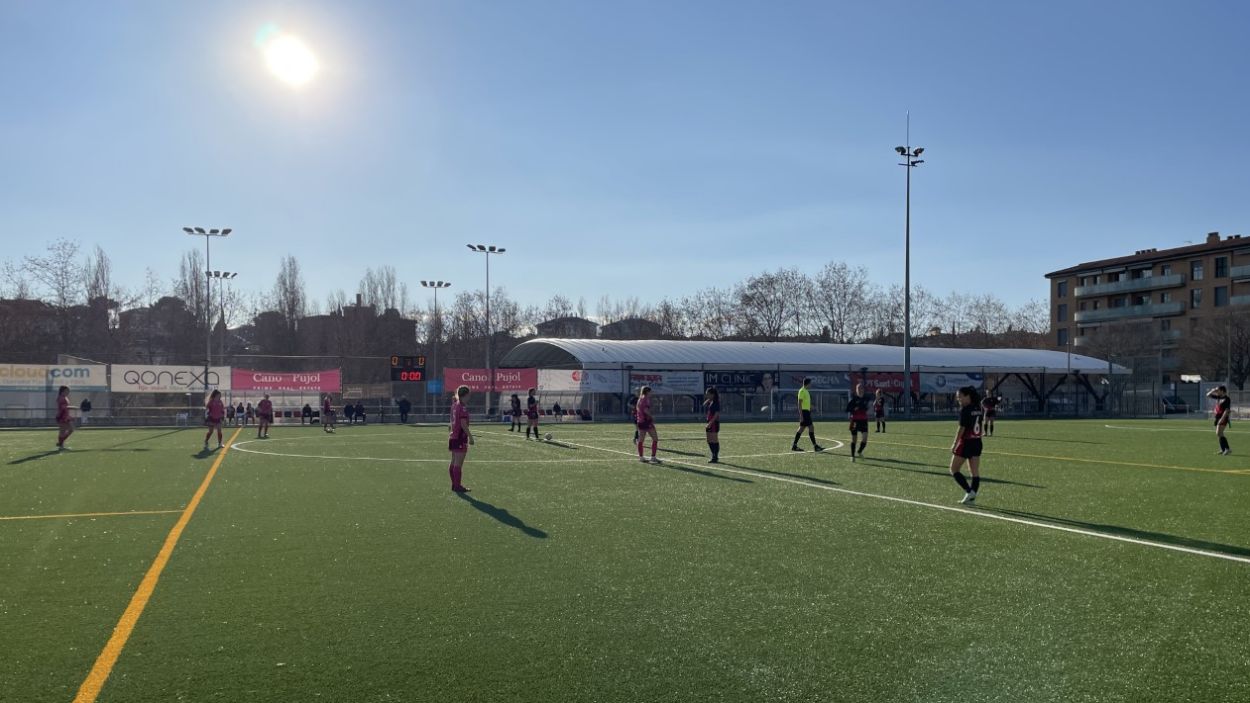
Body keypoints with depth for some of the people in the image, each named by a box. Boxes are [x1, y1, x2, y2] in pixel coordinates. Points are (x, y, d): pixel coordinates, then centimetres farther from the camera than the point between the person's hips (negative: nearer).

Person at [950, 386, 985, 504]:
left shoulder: (965, 410, -15)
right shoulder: (978, 408, 7)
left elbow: (961, 429, -18)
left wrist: (954, 444, -15)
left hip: (966, 442, -8)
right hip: (977, 442, 8)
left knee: (954, 469, 2)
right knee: (975, 472, 7)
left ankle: (969, 491, -9)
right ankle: (972, 496, 7)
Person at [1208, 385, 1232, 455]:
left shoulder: (1227, 399, -11)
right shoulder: (1218, 397, 12)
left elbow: (1227, 410, -18)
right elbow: (1208, 395, 23)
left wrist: (1222, 419, -24)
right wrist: (1213, 391, 7)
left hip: (1223, 418, -9)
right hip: (1217, 417, 9)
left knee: (1219, 434, -17)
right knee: (1220, 434, 12)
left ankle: (1227, 449, -16)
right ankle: (1223, 450, 19)